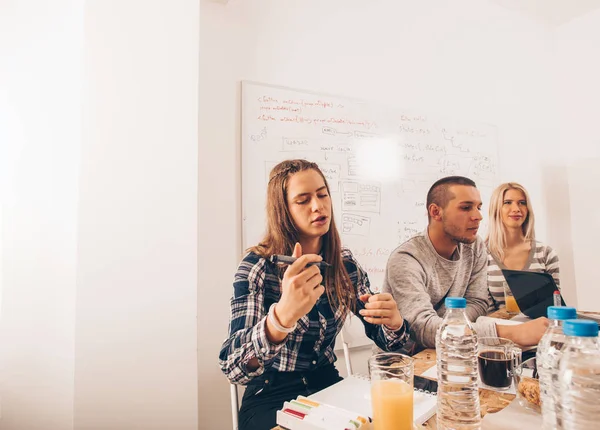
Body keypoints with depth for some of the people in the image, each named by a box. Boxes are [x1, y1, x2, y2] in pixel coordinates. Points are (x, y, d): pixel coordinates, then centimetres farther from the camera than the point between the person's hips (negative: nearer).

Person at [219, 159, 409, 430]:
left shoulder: (344, 263, -4)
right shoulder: (257, 266, -17)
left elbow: (387, 340, 1)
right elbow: (233, 369, -26)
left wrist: (393, 321, -24)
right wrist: (282, 316, -46)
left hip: (326, 386, 4)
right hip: (272, 397, -4)